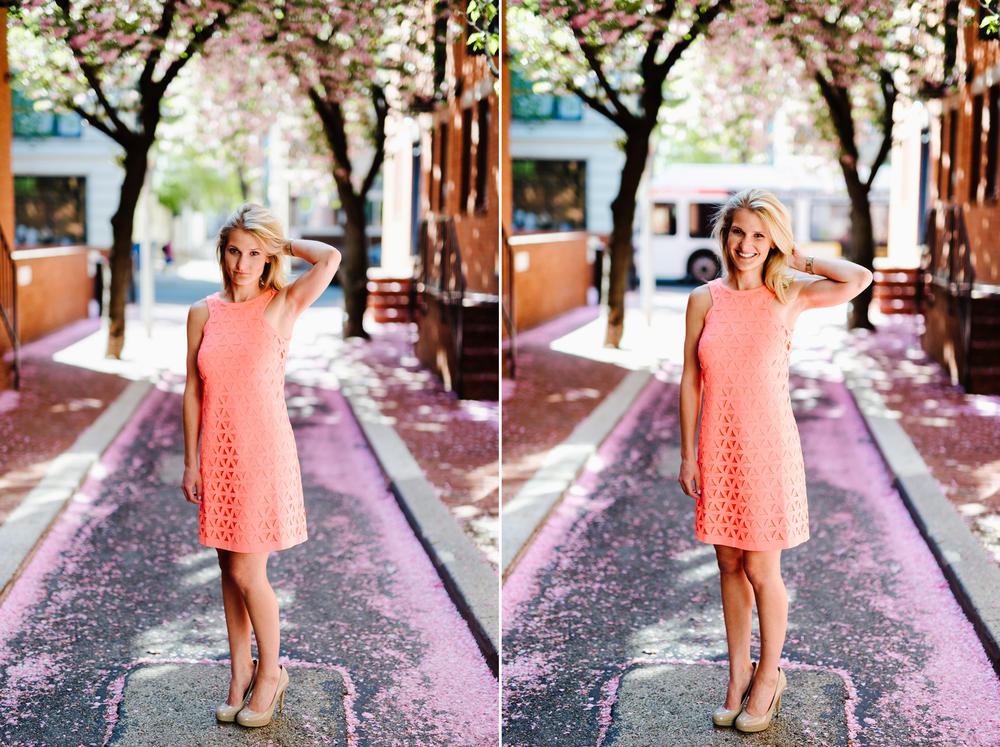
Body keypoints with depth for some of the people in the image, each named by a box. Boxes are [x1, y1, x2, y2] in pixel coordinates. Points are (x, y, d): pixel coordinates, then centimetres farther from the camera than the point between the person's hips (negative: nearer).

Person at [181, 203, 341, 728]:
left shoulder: (282, 306, -4)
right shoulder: (203, 314, 5)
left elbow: (330, 258, -20)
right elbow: (193, 392, 8)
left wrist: (281, 243, -4)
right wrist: (191, 460, 5)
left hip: (264, 450, -4)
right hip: (217, 451, 4)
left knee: (247, 573, -3)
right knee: (230, 570, 11)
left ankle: (270, 671, 18)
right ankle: (240, 672, 26)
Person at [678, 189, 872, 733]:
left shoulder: (788, 295, -4)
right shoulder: (705, 299, 1)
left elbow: (859, 279, -18)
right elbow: (690, 381, 4)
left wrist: (797, 259, -6)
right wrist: (688, 454, 3)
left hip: (767, 447, -2)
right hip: (718, 447, 3)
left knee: (761, 572, 4)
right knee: (729, 566, 12)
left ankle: (768, 675, 24)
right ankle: (738, 674, 27)